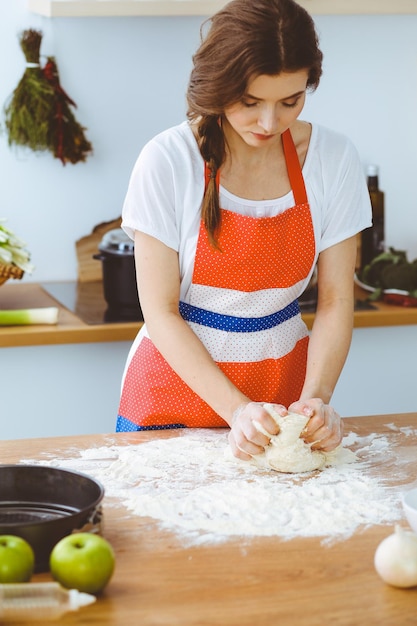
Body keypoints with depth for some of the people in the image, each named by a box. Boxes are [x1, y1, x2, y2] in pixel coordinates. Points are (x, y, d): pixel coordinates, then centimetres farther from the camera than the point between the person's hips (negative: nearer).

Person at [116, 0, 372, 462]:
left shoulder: (333, 158, -9)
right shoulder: (168, 160, -17)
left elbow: (335, 301, -5)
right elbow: (161, 312, -15)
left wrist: (315, 399, -21)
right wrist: (236, 410, -24)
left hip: (283, 383, 2)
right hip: (180, 383, -2)